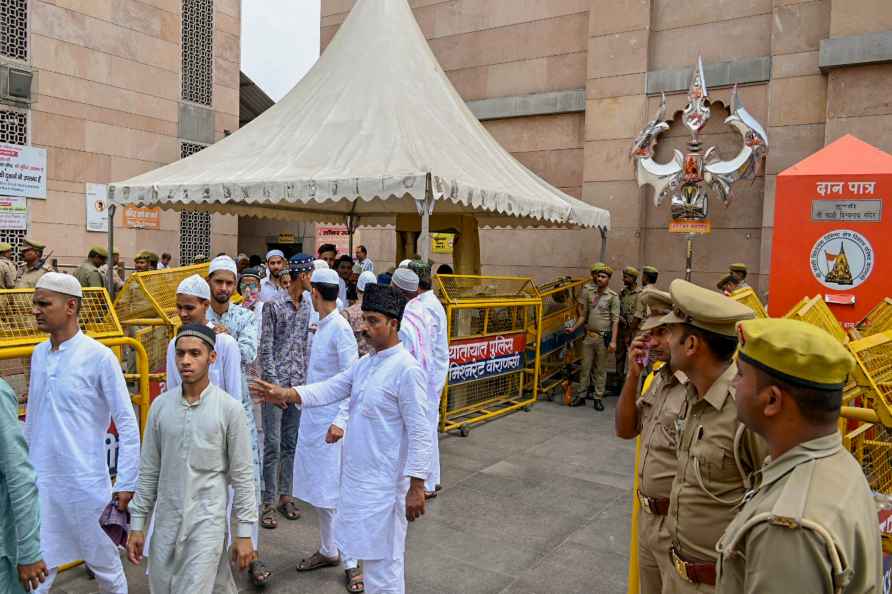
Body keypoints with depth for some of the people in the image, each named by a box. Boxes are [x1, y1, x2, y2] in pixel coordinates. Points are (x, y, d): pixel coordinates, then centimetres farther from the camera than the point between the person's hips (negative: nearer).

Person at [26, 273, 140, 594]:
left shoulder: (99, 356, -14)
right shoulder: (39, 354, 4)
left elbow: (127, 422, -12)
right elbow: (32, 418, 14)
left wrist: (126, 482, -13)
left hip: (83, 482, -5)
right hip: (39, 481, 5)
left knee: (102, 561, 13)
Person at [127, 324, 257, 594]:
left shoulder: (229, 408, -11)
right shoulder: (160, 405, -1)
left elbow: (243, 476, -7)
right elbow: (149, 471, 7)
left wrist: (244, 532, -7)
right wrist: (137, 523, 7)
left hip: (207, 521, -4)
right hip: (166, 520, 4)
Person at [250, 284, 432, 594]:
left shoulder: (406, 369, -18)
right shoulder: (364, 364, 8)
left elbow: (420, 432, -19)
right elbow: (330, 389, 3)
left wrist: (416, 486, -20)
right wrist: (284, 393, -12)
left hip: (384, 483, -8)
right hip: (357, 475, 8)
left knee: (382, 560, 5)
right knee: (372, 554, 22)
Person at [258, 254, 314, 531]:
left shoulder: (307, 305, 9)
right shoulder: (274, 304, -8)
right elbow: (266, 347, -9)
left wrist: (305, 379, 7)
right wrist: (274, 384, -12)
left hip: (298, 383, 5)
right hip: (275, 382, -5)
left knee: (291, 443, 12)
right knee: (273, 444, -1)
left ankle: (286, 495, 24)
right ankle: (269, 503, 10)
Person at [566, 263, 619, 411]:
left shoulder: (613, 296, -3)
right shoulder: (589, 292, 10)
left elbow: (615, 320, -7)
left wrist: (613, 341, -14)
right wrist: (574, 328, 11)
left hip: (603, 337, -3)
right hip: (589, 335, 4)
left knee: (601, 369, 4)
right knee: (585, 367, 7)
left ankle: (598, 398, 11)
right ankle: (581, 395, 14)